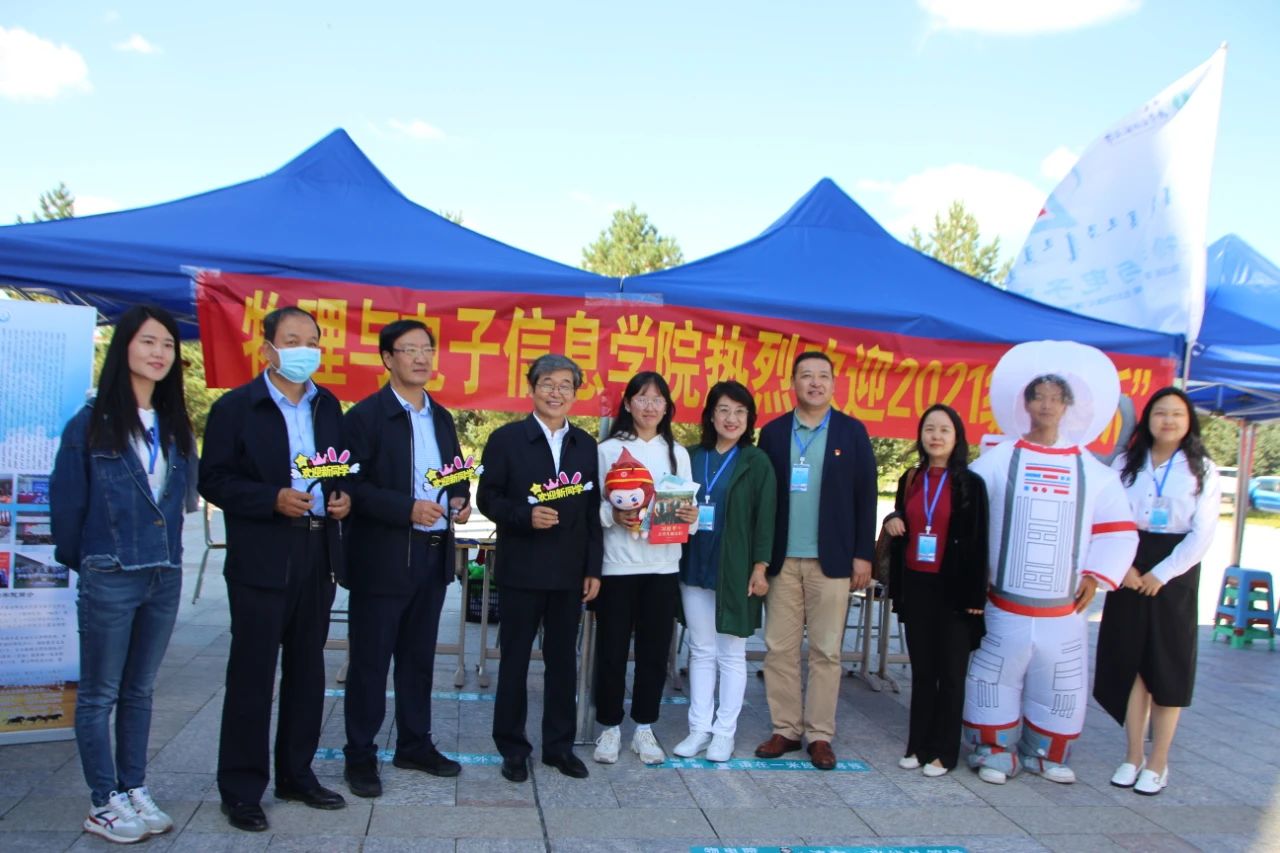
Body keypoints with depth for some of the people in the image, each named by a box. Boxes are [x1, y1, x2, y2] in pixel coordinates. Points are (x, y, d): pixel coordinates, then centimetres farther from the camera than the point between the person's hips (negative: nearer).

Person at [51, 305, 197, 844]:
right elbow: (67, 501, -3)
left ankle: (134, 790, 24)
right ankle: (103, 804, 15)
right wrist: (79, 561, 5)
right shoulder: (91, 423, -8)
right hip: (109, 579, -5)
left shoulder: (175, 426, 7)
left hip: (165, 577, 5)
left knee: (140, 692, 14)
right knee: (99, 695, 5)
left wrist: (167, 553, 6)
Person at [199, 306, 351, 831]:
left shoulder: (328, 407, 11)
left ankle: (296, 774, 27)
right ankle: (241, 789, 15)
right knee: (252, 674, 2)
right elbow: (213, 480, -9)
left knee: (307, 670, 13)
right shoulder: (235, 407, -5)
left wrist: (342, 496, -2)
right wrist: (273, 500, -21)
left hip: (318, 556, 6)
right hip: (261, 561, -5)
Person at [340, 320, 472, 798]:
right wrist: (408, 510, -24)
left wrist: (461, 500, -1)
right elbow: (353, 486, -15)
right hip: (382, 559, -6)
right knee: (370, 661, 4)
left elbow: (457, 473, 21)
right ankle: (360, 756, 17)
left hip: (434, 556, 6)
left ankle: (415, 745, 29)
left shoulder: (441, 417, 13)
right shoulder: (366, 416, -8)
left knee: (418, 658, 16)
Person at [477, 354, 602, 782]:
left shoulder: (585, 445, 9)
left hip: (570, 572, 3)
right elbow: (487, 498, -4)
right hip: (521, 570, -3)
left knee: (563, 659, 11)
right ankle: (512, 747, 20)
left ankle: (559, 745, 24)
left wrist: (593, 568, 4)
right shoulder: (506, 439, -1)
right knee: (515, 659, 7)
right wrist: (526, 515, -21)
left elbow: (592, 510, 8)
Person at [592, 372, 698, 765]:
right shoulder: (608, 449, 0)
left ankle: (644, 728, 21)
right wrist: (613, 515, -21)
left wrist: (691, 516, -9)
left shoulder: (677, 453, 11)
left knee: (654, 650, 8)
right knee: (612, 649, 3)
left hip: (663, 565, 3)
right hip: (617, 565, -3)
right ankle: (610, 726, 18)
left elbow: (688, 505, 12)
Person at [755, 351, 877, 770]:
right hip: (782, 560, 2)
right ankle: (785, 730, 16)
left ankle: (819, 735, 14)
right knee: (779, 649, 5)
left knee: (826, 651, 5)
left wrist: (863, 554, -4)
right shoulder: (773, 432, 5)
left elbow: (865, 496, 1)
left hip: (832, 560, -1)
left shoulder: (853, 432, 2)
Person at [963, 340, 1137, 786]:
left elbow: (1118, 529, 9)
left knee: (1061, 684, 10)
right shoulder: (998, 460, 0)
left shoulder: (1091, 469, 7)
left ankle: (1045, 754, 27)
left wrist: (1095, 575, 0)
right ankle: (995, 751, 18)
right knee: (995, 677, 3)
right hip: (1003, 604, -2)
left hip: (1063, 608, 2)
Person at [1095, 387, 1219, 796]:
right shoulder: (1125, 464, 5)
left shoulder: (1203, 470, 1)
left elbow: (1202, 534, -5)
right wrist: (1123, 567, -13)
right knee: (1129, 663, 5)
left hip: (1174, 573, -1)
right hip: (1128, 572, 2)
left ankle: (1158, 762, 13)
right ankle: (1133, 755, 17)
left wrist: (1160, 574, -12)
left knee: (1167, 667, 3)